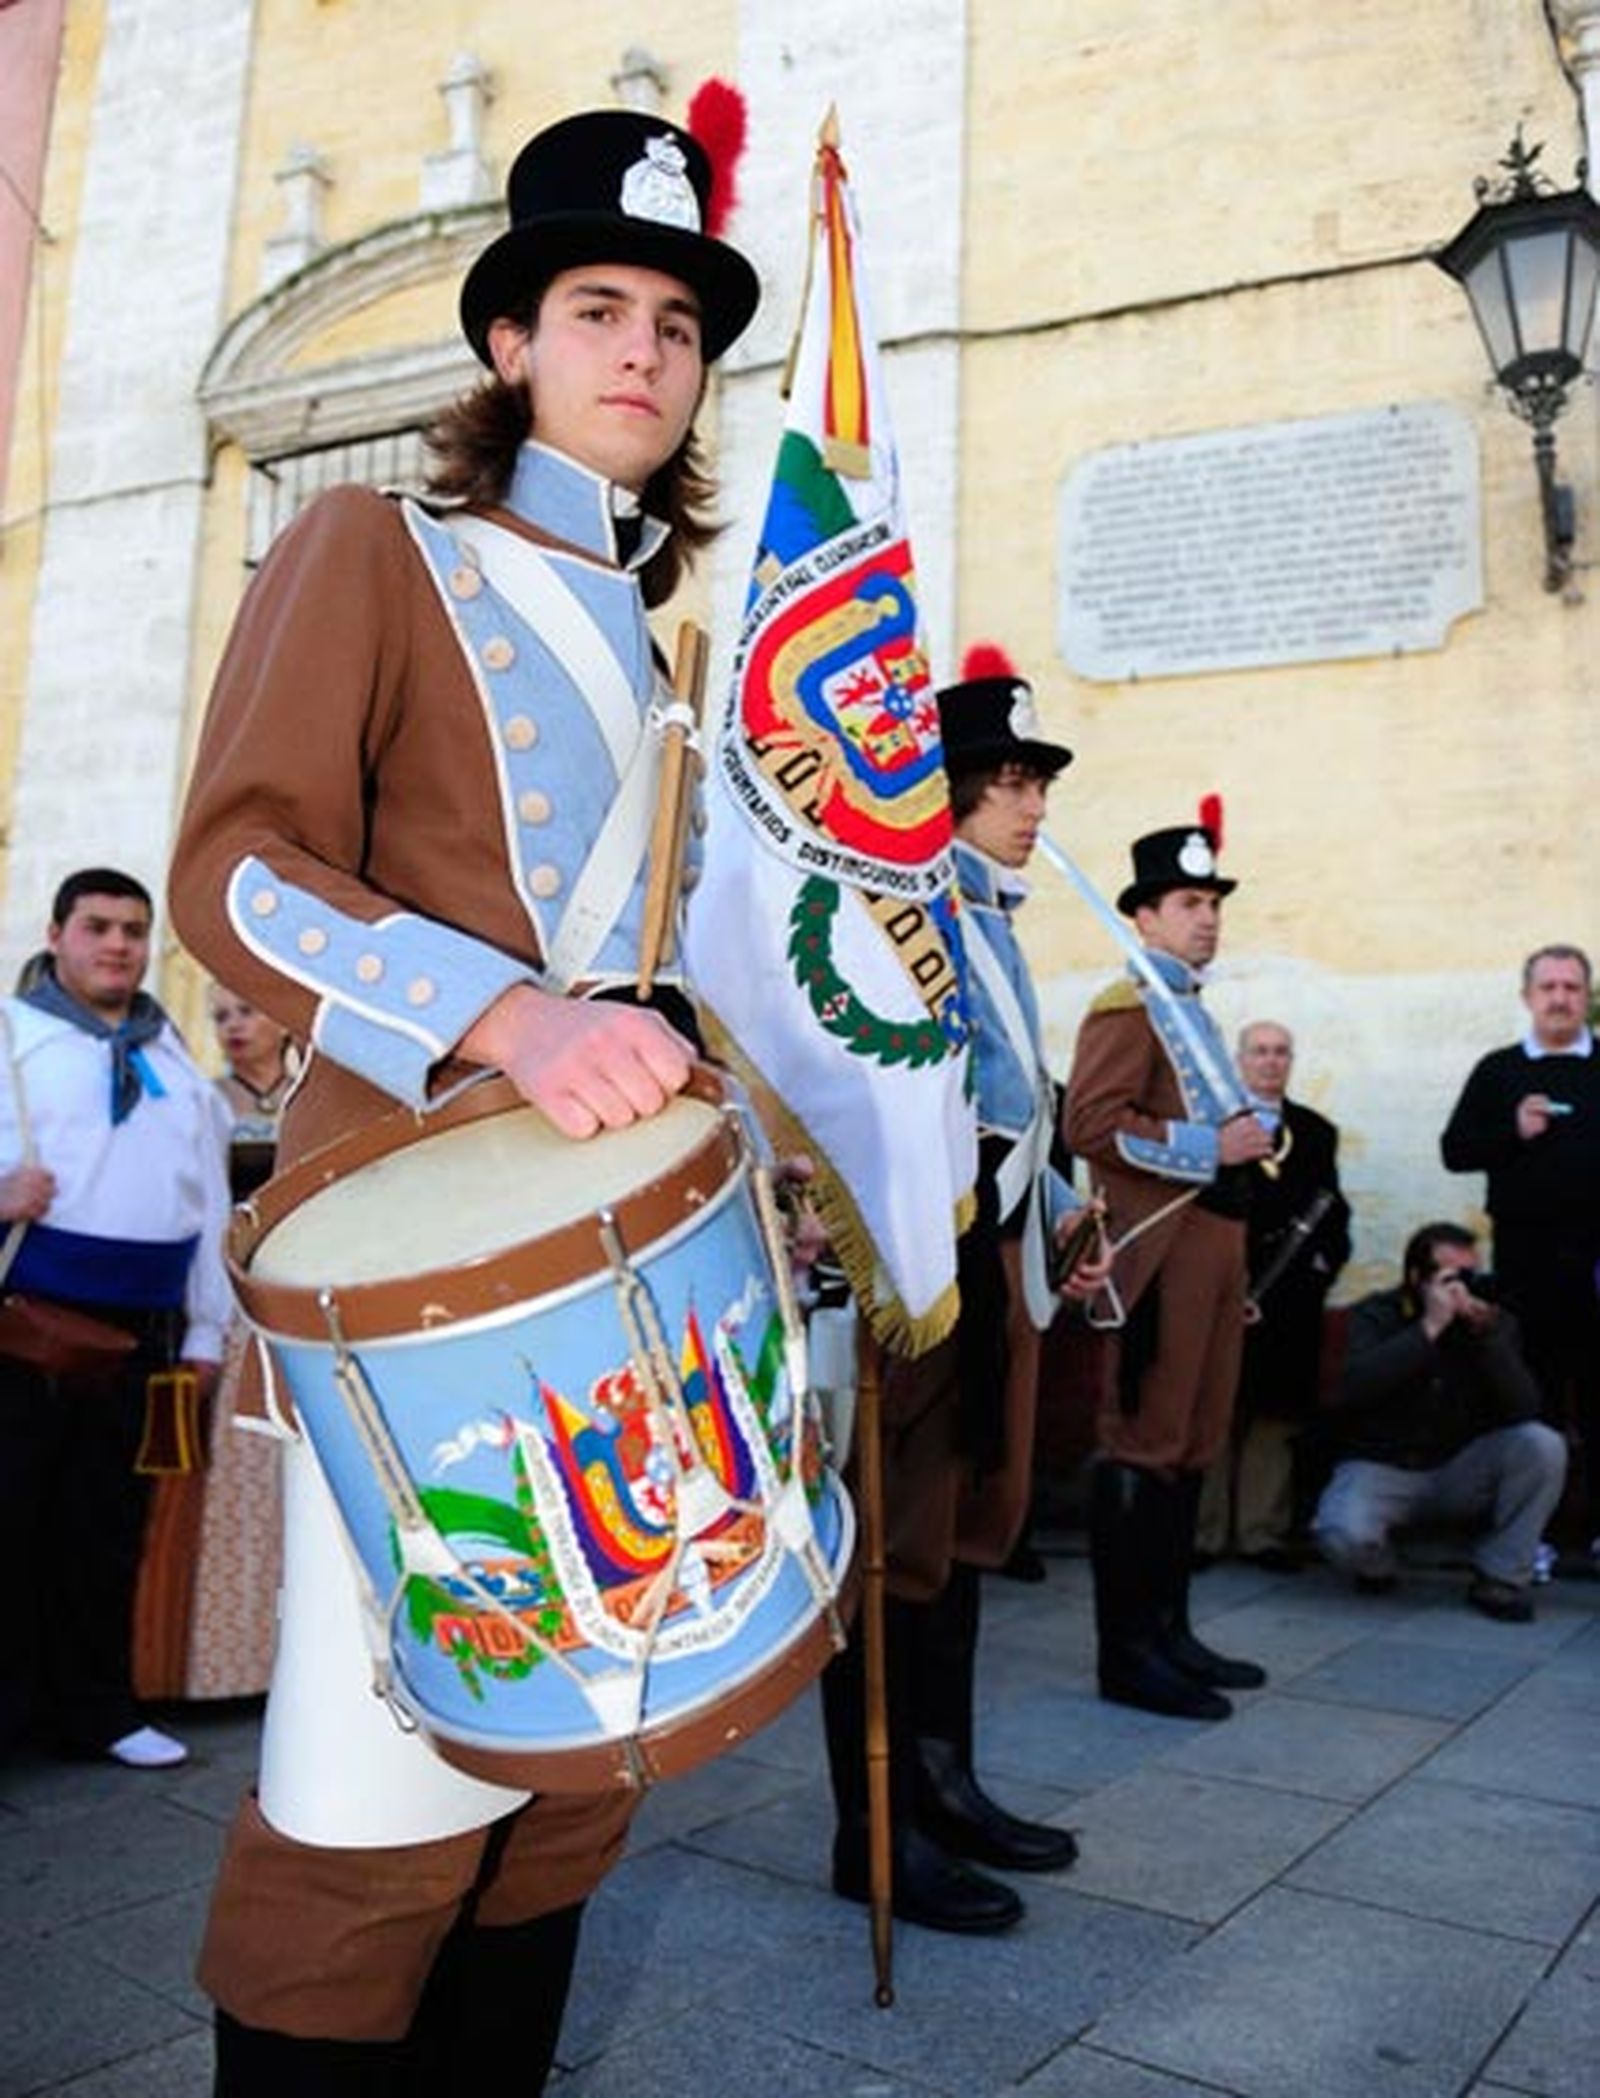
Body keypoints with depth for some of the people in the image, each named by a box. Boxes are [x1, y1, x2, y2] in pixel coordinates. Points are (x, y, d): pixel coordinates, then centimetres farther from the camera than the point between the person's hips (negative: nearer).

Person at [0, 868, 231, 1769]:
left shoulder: (179, 1065, 16)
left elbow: (209, 1206, 17)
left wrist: (205, 1334, 14)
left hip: (142, 1333, 4)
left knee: (109, 1530, 12)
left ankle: (95, 1707, 23)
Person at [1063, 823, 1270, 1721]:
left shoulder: (1197, 1012, 21)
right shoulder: (1127, 1007, -9)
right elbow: (1093, 1123, -21)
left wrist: (1254, 1133, 13)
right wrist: (1210, 1147, -20)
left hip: (1217, 1241, 10)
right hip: (1159, 1252, -10)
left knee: (1195, 1445, 14)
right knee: (1144, 1446, -5)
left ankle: (1169, 1629, 25)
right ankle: (1127, 1651, 3)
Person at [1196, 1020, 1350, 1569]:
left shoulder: (1316, 1131, 17)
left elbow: (1332, 1212, 15)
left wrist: (1322, 1260, -4)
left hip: (1289, 1300, 4)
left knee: (1276, 1417, 6)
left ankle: (1262, 1532, 14)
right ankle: (1204, 1533, 9)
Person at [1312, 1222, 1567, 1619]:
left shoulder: (1495, 1322, 0)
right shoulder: (1375, 1316, -8)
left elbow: (1524, 1410, -13)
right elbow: (1354, 1390, -28)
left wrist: (1486, 1334, -24)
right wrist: (1429, 1327, -29)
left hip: (1461, 1469, 3)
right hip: (1381, 1467, -3)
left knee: (1542, 1445, -23)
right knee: (1344, 1535, -33)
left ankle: (1501, 1578, -6)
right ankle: (1377, 1563, 8)